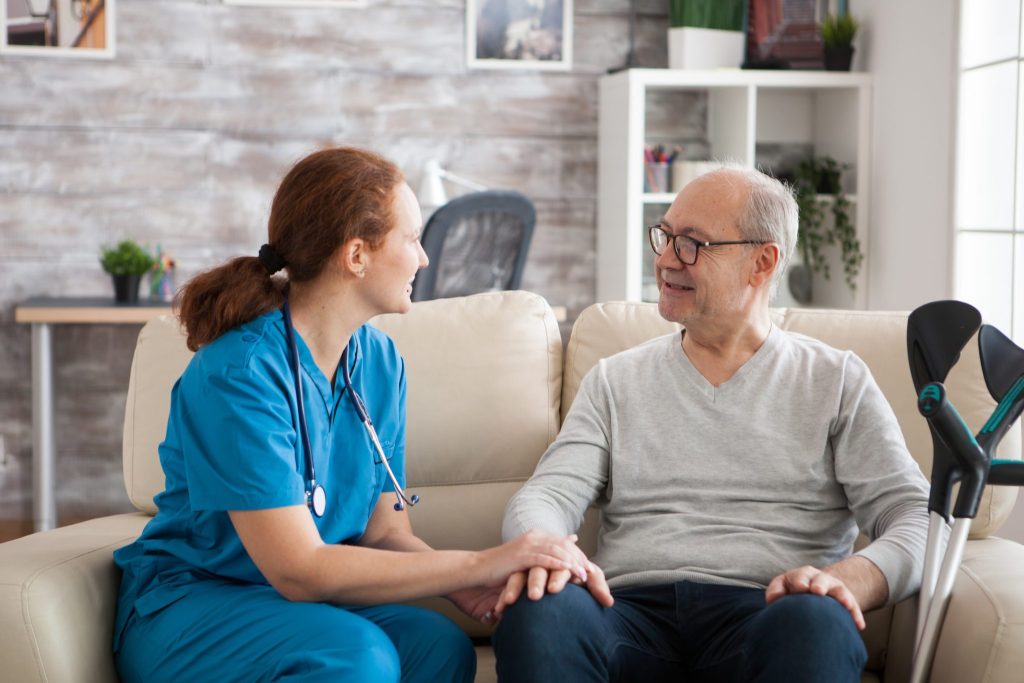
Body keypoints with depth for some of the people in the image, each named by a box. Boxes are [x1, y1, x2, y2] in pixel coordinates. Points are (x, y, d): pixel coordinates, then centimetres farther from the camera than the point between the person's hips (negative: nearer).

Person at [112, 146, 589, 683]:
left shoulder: (379, 363, 2)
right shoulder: (240, 373, -22)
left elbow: (384, 531, 1)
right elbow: (297, 569, -25)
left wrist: (461, 585, -22)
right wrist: (478, 563, -27)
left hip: (303, 598, 6)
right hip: (184, 605, -6)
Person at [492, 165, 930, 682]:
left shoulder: (836, 382, 15)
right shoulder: (616, 381, 21)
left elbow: (916, 518, 6)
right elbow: (548, 494, 9)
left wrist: (848, 580, -17)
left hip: (760, 614, -1)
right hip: (632, 607, 1)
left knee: (815, 624, -37)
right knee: (539, 613, -33)